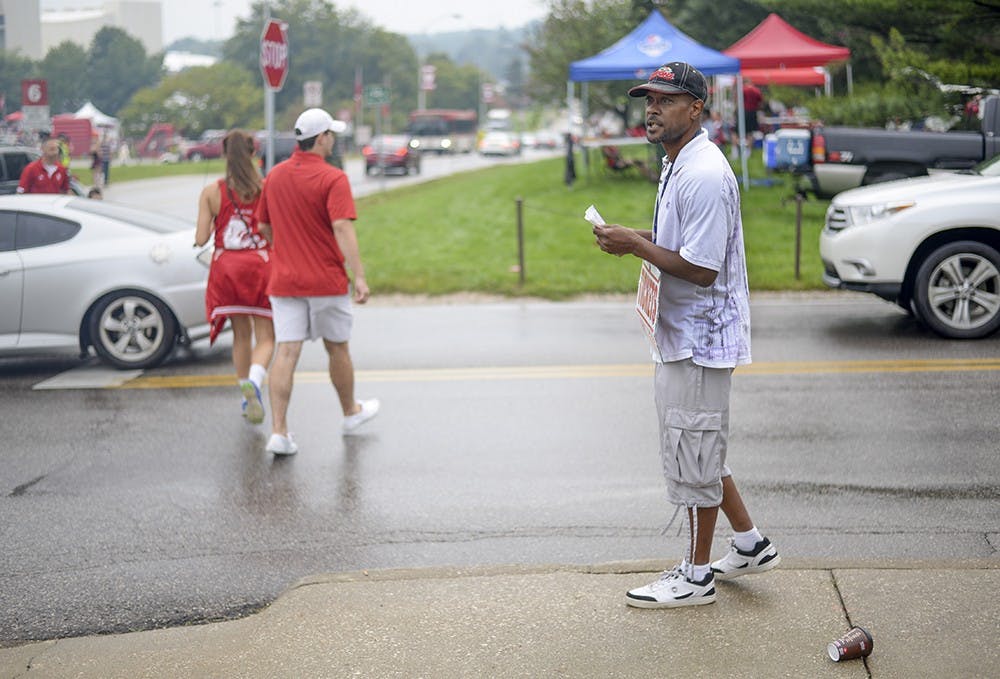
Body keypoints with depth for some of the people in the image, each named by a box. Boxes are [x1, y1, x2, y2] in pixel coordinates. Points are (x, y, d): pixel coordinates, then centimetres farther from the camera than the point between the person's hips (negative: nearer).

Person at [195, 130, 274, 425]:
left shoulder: (211, 192, -3)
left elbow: (200, 239, -6)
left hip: (226, 267, 2)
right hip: (261, 264, -2)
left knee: (241, 334, 17)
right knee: (266, 336, 3)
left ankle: (246, 399, 24)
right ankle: (254, 381, -26)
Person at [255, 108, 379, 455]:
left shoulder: (274, 176, 6)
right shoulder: (333, 179, -12)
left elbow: (264, 227, 16)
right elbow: (342, 228, -23)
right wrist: (359, 276, -27)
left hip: (284, 281, 4)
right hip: (327, 280, -4)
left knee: (286, 352, -2)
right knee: (337, 349, 15)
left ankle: (278, 430, -11)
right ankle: (351, 412, 36)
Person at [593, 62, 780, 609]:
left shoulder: (704, 175, -22)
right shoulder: (676, 166, 12)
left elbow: (700, 269, -26)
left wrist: (636, 245, -19)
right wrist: (637, 238, 6)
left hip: (700, 338, -11)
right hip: (680, 335, 11)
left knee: (693, 452, 0)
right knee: (696, 450, 20)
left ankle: (695, 576, 13)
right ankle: (750, 545, 32)